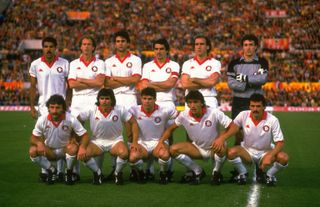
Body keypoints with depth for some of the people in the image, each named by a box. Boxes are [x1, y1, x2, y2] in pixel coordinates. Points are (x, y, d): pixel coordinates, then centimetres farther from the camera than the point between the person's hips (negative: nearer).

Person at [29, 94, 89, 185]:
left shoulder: (71, 119, -19)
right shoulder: (42, 120, -14)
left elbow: (84, 135, -16)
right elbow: (33, 138, -5)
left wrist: (82, 147, -37)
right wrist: (39, 143, -30)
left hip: (65, 150, -2)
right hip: (49, 151, 2)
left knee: (73, 148, -36)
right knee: (32, 151, -26)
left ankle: (69, 172, -7)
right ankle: (51, 170, -1)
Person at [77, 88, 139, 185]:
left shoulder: (120, 110, -10)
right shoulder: (92, 111, -9)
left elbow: (134, 123, -3)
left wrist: (135, 142, -8)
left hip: (115, 140, -1)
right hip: (97, 141, 1)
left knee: (124, 153, -34)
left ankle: (117, 173, -1)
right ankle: (97, 172, 2)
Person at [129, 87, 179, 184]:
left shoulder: (164, 111, -9)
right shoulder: (134, 110, -6)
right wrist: (134, 142, -8)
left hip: (159, 142, -1)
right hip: (141, 142, 1)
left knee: (165, 154, -36)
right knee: (133, 157, -32)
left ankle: (164, 173, 0)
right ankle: (141, 172, 5)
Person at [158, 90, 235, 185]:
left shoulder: (214, 113, -23)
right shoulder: (184, 115, -13)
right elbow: (171, 128, 2)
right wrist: (161, 141, -14)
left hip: (214, 149, -3)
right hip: (197, 148, 3)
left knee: (221, 148, -39)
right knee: (173, 149, -19)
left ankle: (216, 173, -4)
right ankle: (198, 172, 2)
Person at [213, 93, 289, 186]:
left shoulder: (272, 120, -16)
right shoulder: (243, 115, -11)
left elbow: (280, 142, -16)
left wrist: (270, 156, -33)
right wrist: (222, 138, -37)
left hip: (265, 152, -1)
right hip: (247, 150, 1)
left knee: (284, 158, -29)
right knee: (231, 152, -30)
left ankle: (269, 175, 3)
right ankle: (242, 174, 1)